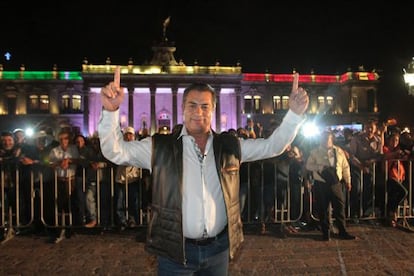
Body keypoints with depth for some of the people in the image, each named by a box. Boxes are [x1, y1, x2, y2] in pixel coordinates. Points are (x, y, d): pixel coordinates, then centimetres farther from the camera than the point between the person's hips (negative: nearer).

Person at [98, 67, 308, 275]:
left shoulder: (230, 145, 2)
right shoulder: (161, 146, -5)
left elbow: (273, 145, 6)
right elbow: (115, 151, -10)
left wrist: (295, 113, -6)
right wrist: (110, 110, -25)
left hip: (219, 248, 3)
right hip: (174, 250, -2)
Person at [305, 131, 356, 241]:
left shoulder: (339, 151, 9)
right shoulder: (315, 152, 3)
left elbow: (345, 167, 12)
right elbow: (308, 165, -1)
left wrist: (348, 181, 9)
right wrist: (319, 167, -17)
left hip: (336, 183, 2)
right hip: (321, 184, -1)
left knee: (340, 207, 4)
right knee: (323, 209, 4)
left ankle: (342, 232, 18)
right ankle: (325, 232, 18)